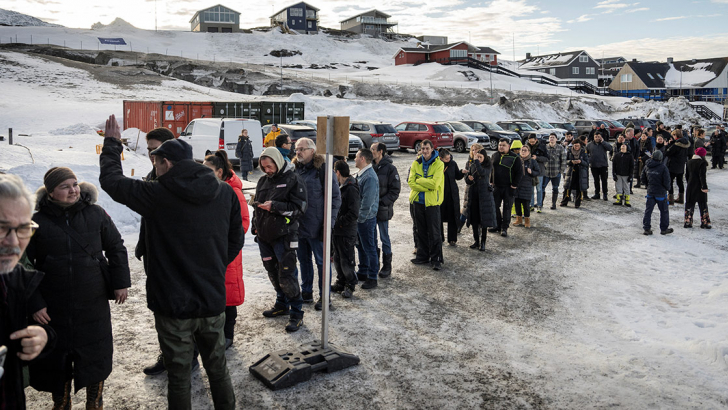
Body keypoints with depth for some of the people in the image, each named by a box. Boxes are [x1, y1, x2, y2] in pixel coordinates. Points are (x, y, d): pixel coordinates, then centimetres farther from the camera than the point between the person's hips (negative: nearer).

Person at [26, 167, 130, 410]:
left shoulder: (96, 214, -2)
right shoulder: (38, 222, -6)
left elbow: (116, 248, 7)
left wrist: (121, 282, 3)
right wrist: (33, 303, -5)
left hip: (93, 306, 1)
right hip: (52, 310, -1)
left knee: (96, 356, 11)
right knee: (56, 360, 12)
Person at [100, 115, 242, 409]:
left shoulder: (156, 195, -15)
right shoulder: (225, 193, -2)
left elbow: (111, 179, 0)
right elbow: (236, 239, 7)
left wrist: (112, 143, 14)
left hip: (173, 305, -4)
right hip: (213, 300, 4)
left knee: (179, 377, 11)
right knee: (218, 369, 20)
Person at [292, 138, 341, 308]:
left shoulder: (323, 169, -10)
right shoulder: (295, 169, 8)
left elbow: (335, 197, -11)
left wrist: (328, 223, -14)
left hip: (316, 226, -6)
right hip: (298, 225, 6)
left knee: (322, 261, 5)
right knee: (303, 260, 17)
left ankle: (324, 296, 16)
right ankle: (306, 292, 31)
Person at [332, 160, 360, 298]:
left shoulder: (351, 189, -18)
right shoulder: (340, 186, 10)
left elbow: (353, 214, -22)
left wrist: (338, 222, -17)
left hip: (347, 232, -9)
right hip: (337, 230, 9)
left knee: (346, 260, 2)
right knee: (337, 259, 17)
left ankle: (350, 285, 17)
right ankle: (340, 283, 31)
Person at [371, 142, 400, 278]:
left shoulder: (390, 168, -9)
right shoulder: (370, 166, 6)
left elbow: (395, 190, -10)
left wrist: (382, 202, -18)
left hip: (382, 210, -5)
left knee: (384, 239, 4)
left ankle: (387, 266, 16)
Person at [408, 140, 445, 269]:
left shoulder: (438, 164, -8)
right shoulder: (416, 163, 4)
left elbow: (435, 183, -19)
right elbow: (411, 182, -4)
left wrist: (419, 181, -11)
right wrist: (426, 187, -15)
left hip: (432, 201, -4)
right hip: (419, 200, 4)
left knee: (434, 232, -1)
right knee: (421, 231, 13)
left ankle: (436, 259, 7)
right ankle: (423, 256, 24)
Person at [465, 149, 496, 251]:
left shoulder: (488, 166, -4)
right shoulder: (472, 166, 9)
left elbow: (482, 172, -26)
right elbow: (467, 181, 12)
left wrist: (476, 161, -19)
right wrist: (469, 179, -11)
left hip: (484, 195, -4)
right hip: (473, 194, 4)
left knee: (484, 219, -2)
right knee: (474, 219, 6)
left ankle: (483, 242, 5)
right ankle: (476, 240, 17)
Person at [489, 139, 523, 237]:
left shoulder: (514, 158, -7)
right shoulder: (494, 156, 8)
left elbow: (519, 172, -7)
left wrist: (514, 185, -11)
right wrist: (491, 181, 10)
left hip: (508, 188, -5)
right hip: (496, 187, 5)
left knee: (507, 208, 1)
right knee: (495, 206, 9)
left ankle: (504, 228, 9)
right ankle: (498, 225, 23)